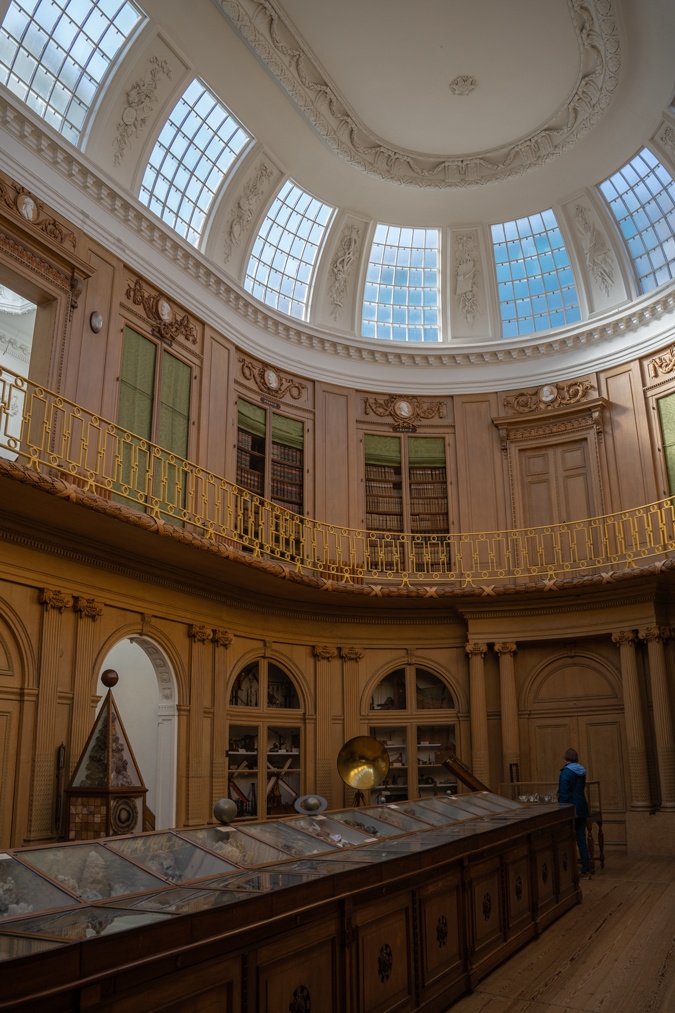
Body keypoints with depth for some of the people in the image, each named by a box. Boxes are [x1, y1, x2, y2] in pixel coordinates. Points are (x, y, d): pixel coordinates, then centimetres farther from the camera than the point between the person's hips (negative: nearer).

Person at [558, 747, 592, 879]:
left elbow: (563, 794, -16)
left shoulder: (566, 772, -14)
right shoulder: (581, 771, 8)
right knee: (581, 840, 12)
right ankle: (586, 870, 14)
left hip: (571, 809, -7)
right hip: (582, 808, 7)